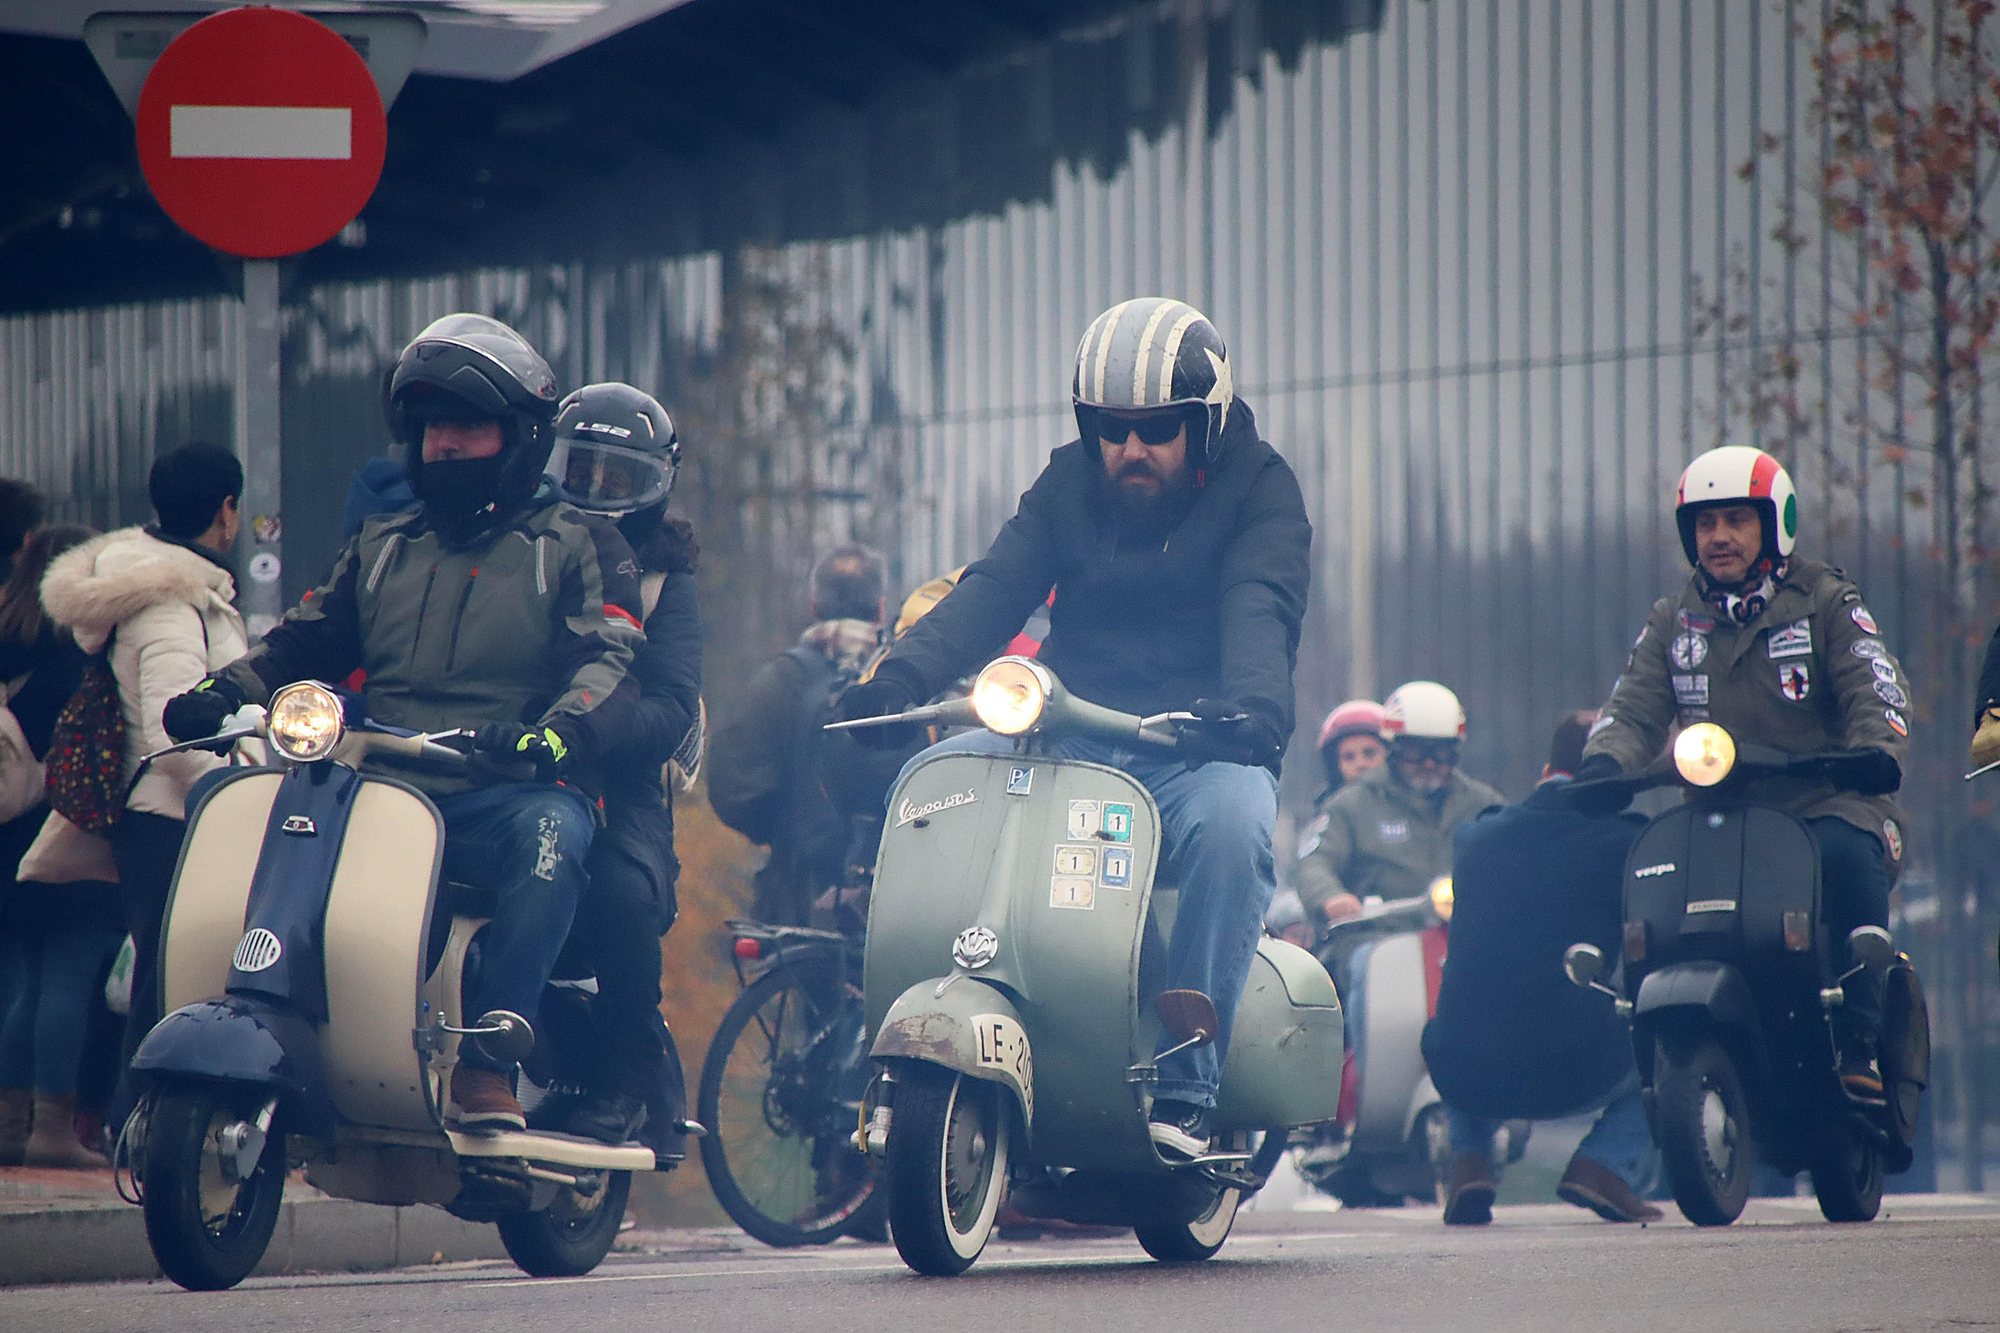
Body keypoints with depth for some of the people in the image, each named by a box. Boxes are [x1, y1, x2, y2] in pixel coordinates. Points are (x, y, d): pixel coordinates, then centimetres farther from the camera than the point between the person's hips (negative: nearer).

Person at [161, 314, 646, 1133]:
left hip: (503, 798, -4)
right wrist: (225, 690, -2)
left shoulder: (578, 546, 13)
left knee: (550, 832, -40)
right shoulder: (383, 548, 29)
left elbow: (612, 664, -3)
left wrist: (560, 732, -25)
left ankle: (485, 1066, -43)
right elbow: (307, 639, 21)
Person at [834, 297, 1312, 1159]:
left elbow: (1260, 606, -17)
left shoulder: (1257, 490, 3)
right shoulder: (1069, 488, 14)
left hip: (1198, 747, -4)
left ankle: (1183, 1093, -34)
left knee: (1234, 821, -37)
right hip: (1070, 733, 4)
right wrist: (900, 675, -19)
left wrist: (1252, 703, -39)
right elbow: (992, 592, 1)